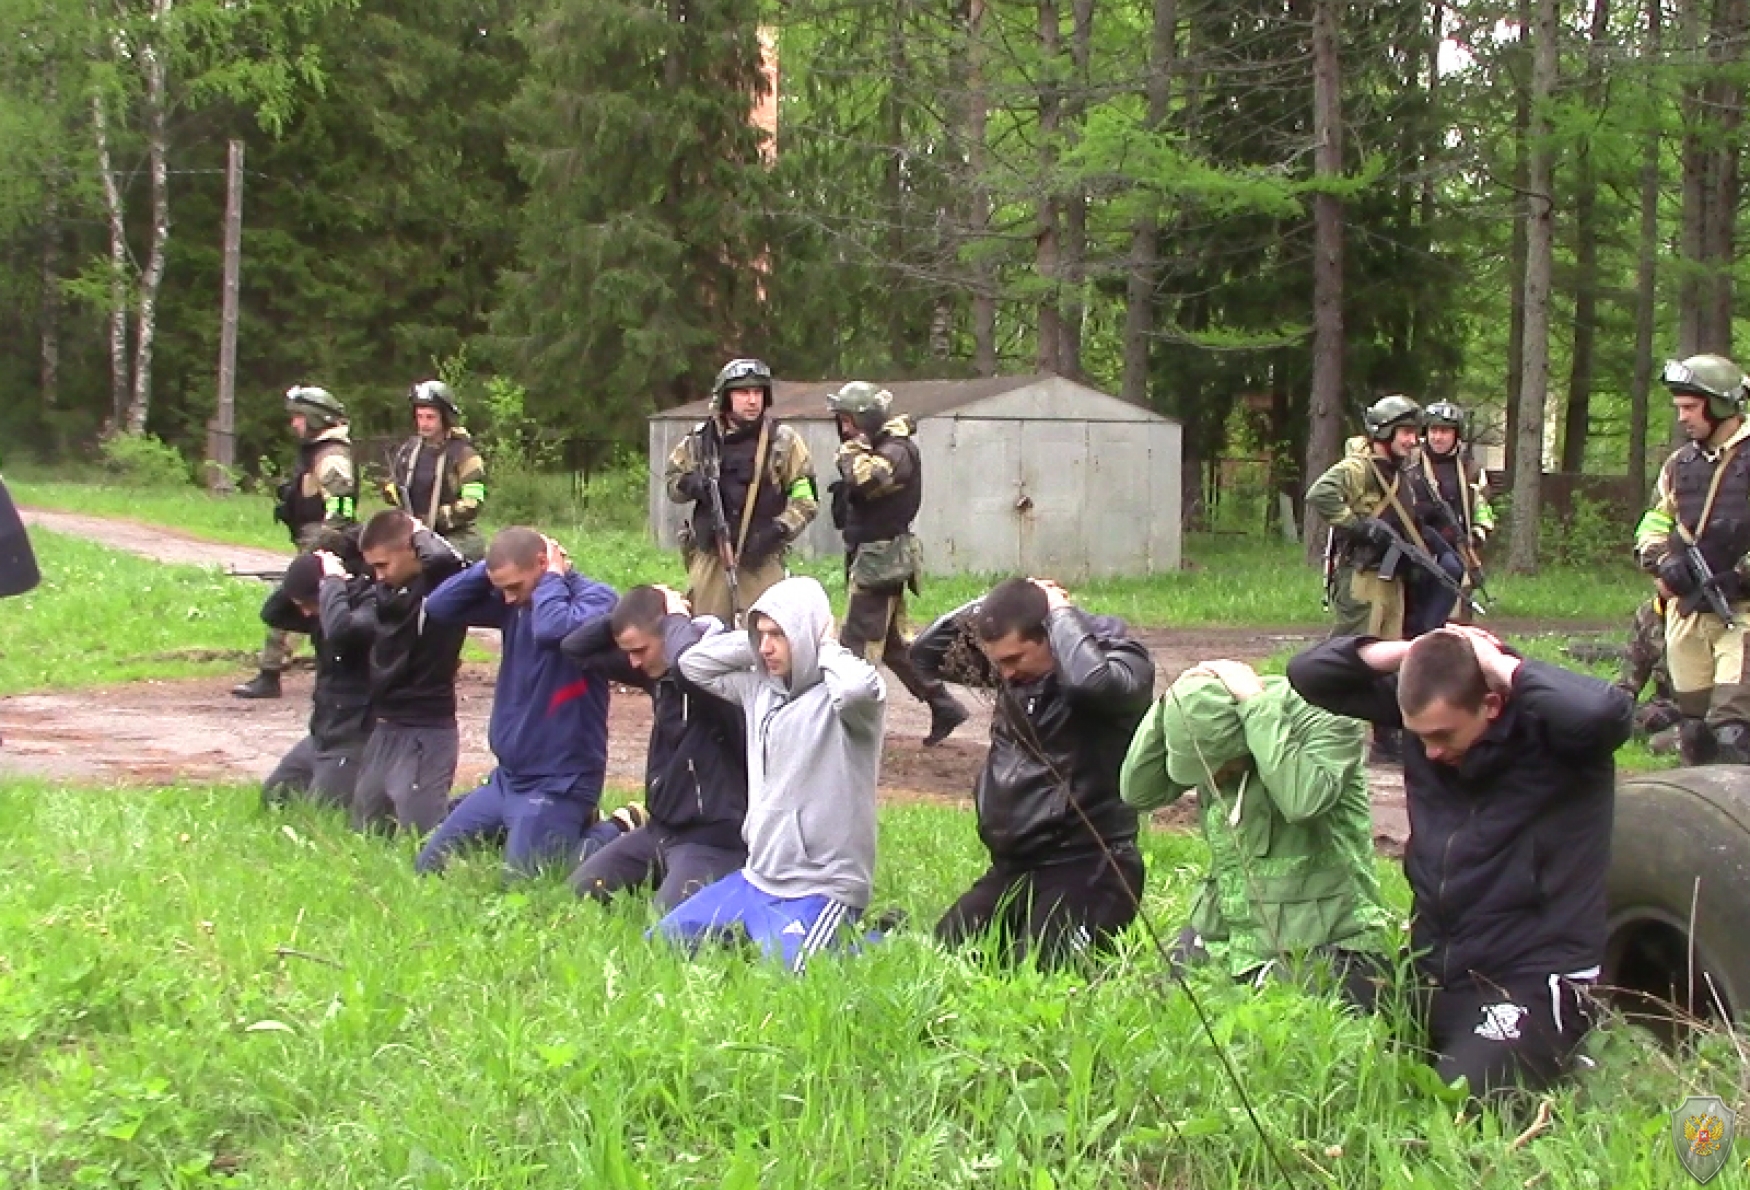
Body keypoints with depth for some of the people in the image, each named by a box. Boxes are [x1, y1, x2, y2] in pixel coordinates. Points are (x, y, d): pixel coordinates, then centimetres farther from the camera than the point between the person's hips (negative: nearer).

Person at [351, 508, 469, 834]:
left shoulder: (443, 582, -13)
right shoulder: (387, 590, 8)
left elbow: (443, 559, -36)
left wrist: (421, 534, -18)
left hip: (426, 731, -9)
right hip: (385, 728, 9)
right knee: (364, 829, 16)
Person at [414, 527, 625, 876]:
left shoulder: (595, 597, -15)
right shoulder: (512, 601, 4)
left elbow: (554, 629, -35)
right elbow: (439, 607, -1)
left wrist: (552, 578, -18)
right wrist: (489, 569, -10)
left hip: (560, 782, -8)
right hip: (508, 776, 8)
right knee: (429, 867, 12)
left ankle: (615, 834, 9)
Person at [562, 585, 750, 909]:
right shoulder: (657, 670, 3)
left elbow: (687, 665, -47)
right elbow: (576, 648, 9)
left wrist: (679, 619, -25)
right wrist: (626, 611, -7)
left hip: (713, 836, -9)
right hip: (662, 827, 9)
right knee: (582, 886, 5)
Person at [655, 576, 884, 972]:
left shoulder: (838, 695, -15)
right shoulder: (759, 687, 8)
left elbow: (858, 687, -39)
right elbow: (693, 663, 16)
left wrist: (827, 651, -17)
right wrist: (752, 643, 2)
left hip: (822, 887, -8)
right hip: (757, 877, 8)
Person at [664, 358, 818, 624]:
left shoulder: (783, 440, -2)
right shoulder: (701, 439, 5)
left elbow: (805, 497, -1)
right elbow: (672, 483, 15)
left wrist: (778, 530, -15)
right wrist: (690, 483, -8)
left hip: (761, 558, -2)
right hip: (710, 554, 2)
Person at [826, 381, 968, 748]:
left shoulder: (897, 451, -16)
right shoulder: (878, 449, 15)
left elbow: (864, 481, -35)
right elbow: (855, 489, 18)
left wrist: (852, 451, -18)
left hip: (879, 561, -10)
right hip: (878, 560, 10)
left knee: (855, 646, -7)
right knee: (894, 643, 15)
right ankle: (943, 706, 21)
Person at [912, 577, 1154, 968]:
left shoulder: (1116, 656, -13)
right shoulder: (1013, 667, 6)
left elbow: (1095, 681, -38)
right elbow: (925, 654, 13)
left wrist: (1062, 613, -21)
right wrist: (985, 607, -2)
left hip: (1089, 863, -7)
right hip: (1016, 865, 7)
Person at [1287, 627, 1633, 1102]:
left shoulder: (1547, 725, -16)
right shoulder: (1425, 706, 0)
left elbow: (1607, 712, -40)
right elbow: (1308, 673, 3)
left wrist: (1504, 666, -25)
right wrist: (1408, 652, -11)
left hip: (1531, 982, -6)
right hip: (1431, 973, 6)